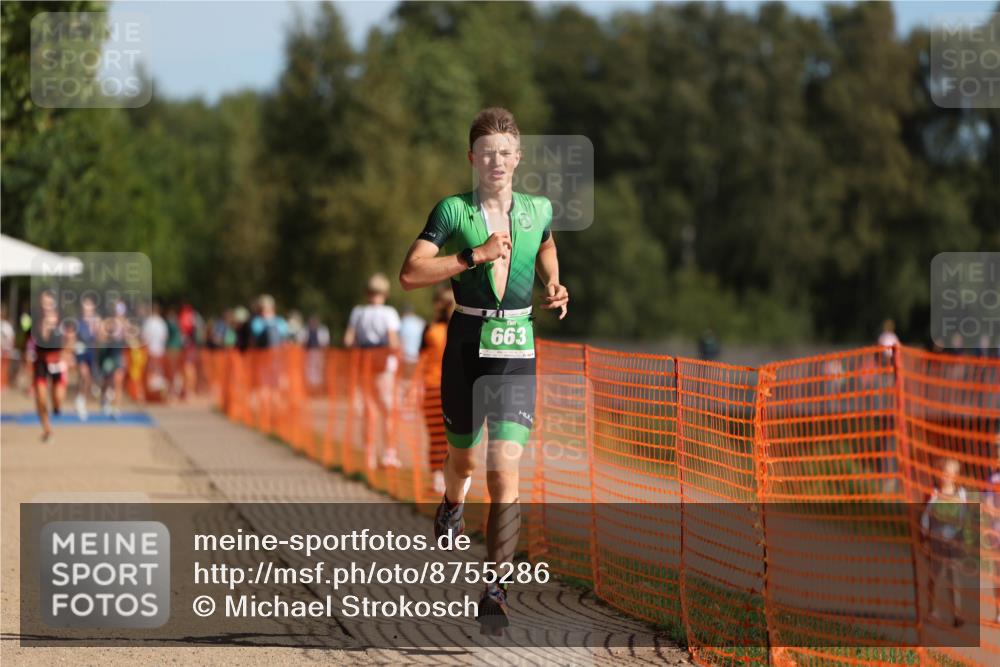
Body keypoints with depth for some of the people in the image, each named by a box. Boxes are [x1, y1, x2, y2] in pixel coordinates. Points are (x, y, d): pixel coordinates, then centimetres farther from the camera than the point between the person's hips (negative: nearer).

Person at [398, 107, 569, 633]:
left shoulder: (539, 210, 5)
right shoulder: (453, 211, -3)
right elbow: (410, 274, -12)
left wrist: (553, 286, 10)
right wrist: (475, 255, -18)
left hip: (517, 351, 0)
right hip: (466, 345, 0)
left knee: (505, 467, -12)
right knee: (463, 457, 16)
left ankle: (496, 588, -12)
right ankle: (451, 506, 54)